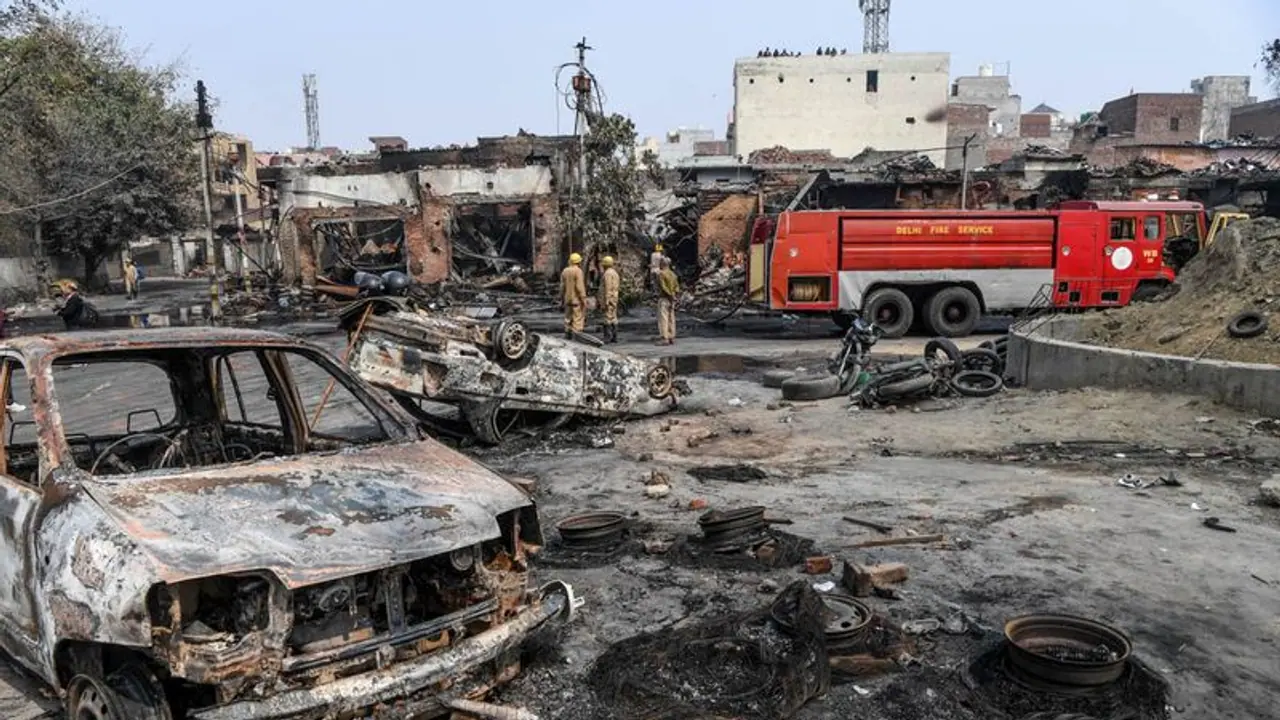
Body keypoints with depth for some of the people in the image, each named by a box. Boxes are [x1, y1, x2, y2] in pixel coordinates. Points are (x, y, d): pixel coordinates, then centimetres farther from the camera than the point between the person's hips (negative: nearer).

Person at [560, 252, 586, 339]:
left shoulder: (564, 271, 8)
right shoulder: (578, 271, -12)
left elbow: (562, 286, 9)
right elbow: (580, 287, -18)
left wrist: (562, 298, 17)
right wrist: (584, 299, -15)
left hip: (568, 299, 7)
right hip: (577, 299, -7)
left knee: (568, 318, 13)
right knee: (578, 319, -5)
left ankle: (567, 334, 12)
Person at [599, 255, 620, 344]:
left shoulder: (607, 273, -13)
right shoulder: (615, 273, 17)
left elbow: (608, 288, -19)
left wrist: (606, 302, -21)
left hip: (608, 299, -10)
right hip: (614, 298, 10)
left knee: (608, 317, -9)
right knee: (613, 318, 8)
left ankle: (608, 337, -10)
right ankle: (614, 337, 8)